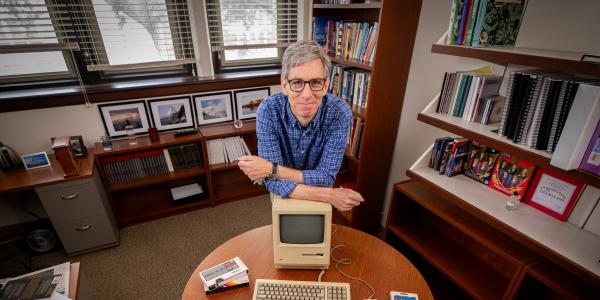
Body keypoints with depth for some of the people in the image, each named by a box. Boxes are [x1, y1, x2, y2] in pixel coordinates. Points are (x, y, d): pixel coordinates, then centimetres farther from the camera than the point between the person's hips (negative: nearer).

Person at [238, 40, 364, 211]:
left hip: (320, 192, 1)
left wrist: (272, 170, -35)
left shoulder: (340, 113, -30)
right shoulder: (268, 111, -31)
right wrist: (329, 196, -40)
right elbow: (273, 182, -33)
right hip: (283, 195, 0)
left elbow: (326, 178, -29)